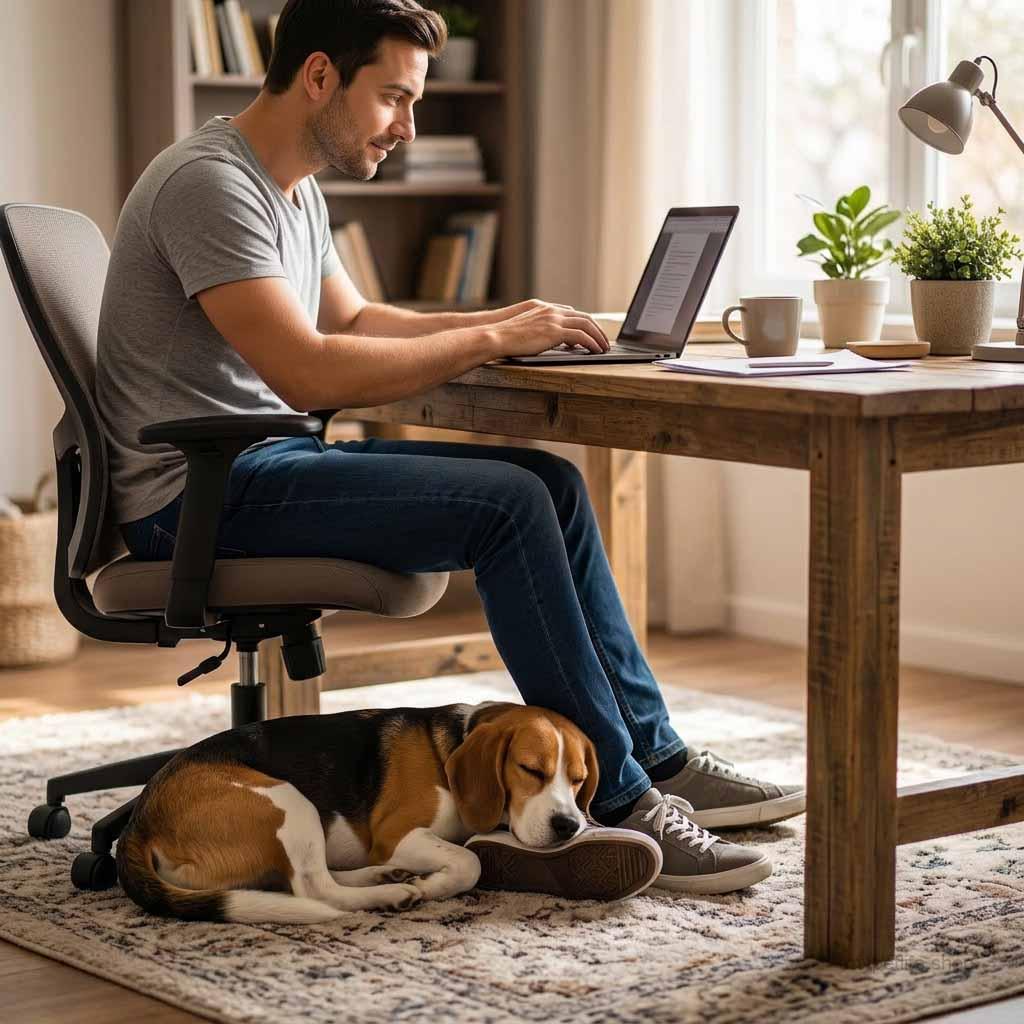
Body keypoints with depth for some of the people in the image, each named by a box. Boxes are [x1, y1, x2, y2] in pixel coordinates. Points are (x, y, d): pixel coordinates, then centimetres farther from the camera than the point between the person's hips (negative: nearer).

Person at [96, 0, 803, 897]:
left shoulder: (294, 187, 14)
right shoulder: (211, 183, -18)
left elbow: (353, 320, 25)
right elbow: (306, 371, -27)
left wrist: (499, 322, 8)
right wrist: (491, 342, -19)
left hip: (270, 459, 10)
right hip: (198, 491, -10)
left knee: (550, 483, 2)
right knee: (507, 504, -22)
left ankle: (652, 754, 7)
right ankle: (616, 804, -14)